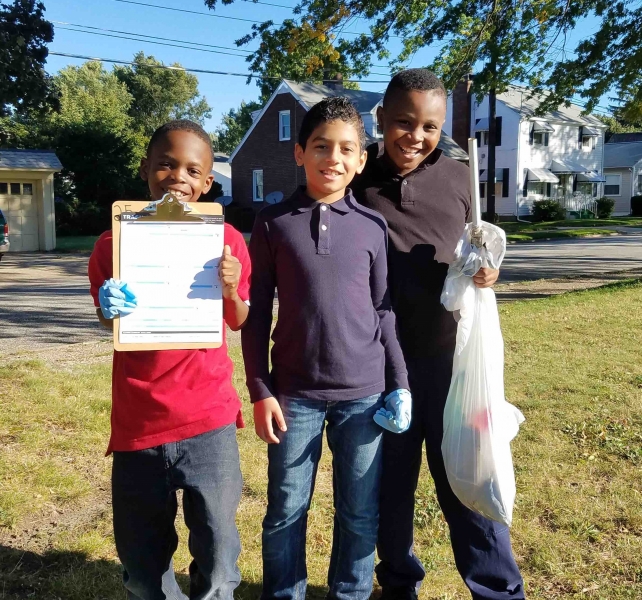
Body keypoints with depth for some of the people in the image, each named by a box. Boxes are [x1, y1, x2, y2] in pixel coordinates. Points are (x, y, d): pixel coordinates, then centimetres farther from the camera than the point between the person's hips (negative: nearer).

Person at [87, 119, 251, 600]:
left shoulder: (225, 239, -1)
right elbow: (111, 327, 5)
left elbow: (240, 324, 5)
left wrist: (231, 292, -16)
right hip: (136, 425, 2)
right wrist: (113, 311, -18)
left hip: (208, 420, -1)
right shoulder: (114, 242, 0)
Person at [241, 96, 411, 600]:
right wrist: (259, 390, -2)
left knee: (360, 514, 12)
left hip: (363, 393, 1)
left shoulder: (372, 226, 2)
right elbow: (257, 312, 1)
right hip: (294, 393, -1)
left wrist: (400, 384, 5)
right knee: (286, 512, 11)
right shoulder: (273, 222, 0)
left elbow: (384, 311, 7)